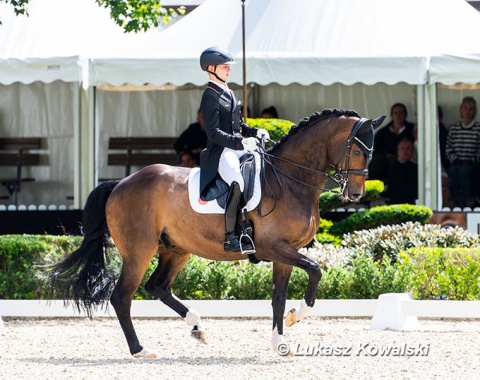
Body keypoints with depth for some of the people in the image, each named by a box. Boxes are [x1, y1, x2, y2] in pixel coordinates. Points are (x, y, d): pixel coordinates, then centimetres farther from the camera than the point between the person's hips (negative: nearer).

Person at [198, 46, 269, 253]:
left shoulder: (229, 94, 19)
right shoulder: (210, 97, -8)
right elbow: (213, 133, -16)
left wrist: (255, 132, 7)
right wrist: (240, 142, -24)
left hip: (238, 149, 10)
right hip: (220, 153, -10)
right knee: (239, 183, -33)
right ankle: (230, 238, -30)